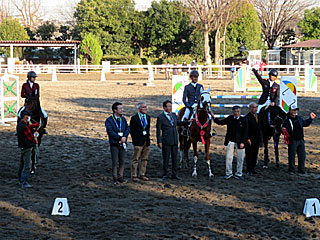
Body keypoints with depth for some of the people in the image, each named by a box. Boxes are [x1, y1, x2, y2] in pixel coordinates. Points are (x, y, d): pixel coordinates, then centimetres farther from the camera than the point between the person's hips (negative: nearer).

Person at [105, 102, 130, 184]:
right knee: (115, 162, -1)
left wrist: (125, 137, -17)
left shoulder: (123, 119, 10)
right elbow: (110, 131, -15)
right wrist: (120, 138, -17)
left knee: (122, 162, 7)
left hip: (122, 143, 4)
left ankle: (120, 177, 16)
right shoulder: (109, 120, -5)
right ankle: (115, 178, 6)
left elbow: (127, 128, 1)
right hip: (114, 144, -4)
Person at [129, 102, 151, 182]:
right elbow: (131, 130, -4)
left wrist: (147, 136, 10)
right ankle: (134, 175, 3)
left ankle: (142, 174, 20)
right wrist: (134, 139, -6)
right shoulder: (134, 118, -7)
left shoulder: (148, 117, 11)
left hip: (146, 141, 6)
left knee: (144, 159, 11)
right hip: (138, 142, -6)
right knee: (135, 159, -2)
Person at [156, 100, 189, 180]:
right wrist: (159, 142, -11)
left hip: (175, 141, 5)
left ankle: (174, 174, 16)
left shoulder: (173, 115, 9)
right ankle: (165, 174, 14)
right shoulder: (160, 117, -8)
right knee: (166, 159, 3)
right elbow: (158, 130, -7)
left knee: (174, 158, 9)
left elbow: (178, 123, 27)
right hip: (166, 141, -5)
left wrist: (187, 122, 16)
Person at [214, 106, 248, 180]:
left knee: (240, 159, 7)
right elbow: (220, 122, 13)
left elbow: (245, 132, -6)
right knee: (228, 158, 4)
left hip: (240, 142, -2)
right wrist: (214, 118, -2)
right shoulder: (229, 119, 3)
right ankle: (228, 173, 17)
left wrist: (243, 142, -13)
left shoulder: (244, 120, -4)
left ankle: (239, 174, 19)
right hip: (230, 141, 2)